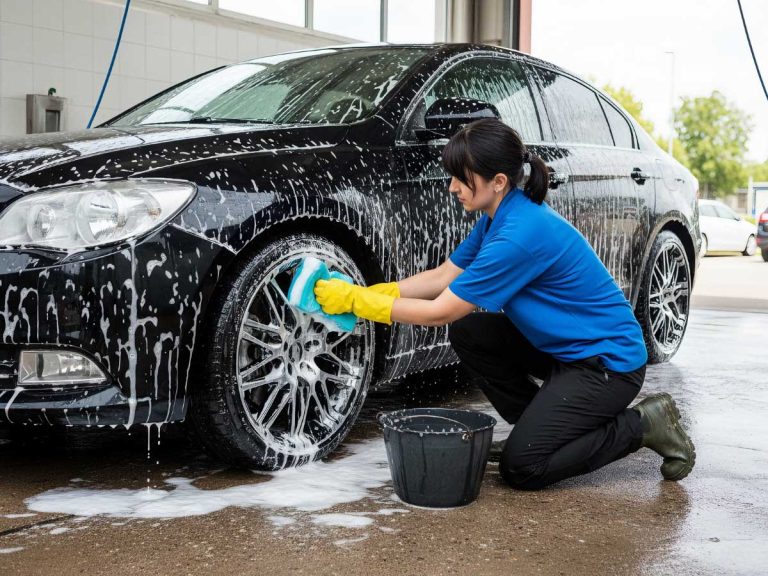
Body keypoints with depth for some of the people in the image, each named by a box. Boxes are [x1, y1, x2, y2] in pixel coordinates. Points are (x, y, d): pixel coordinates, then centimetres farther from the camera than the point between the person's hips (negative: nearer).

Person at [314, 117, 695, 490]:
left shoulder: (520, 235, -28)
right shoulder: (500, 216, 1)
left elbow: (441, 312, -21)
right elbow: (444, 277, 8)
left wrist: (357, 302, -15)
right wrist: (365, 294, -1)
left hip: (608, 361, -9)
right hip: (561, 346, 9)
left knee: (521, 467, -12)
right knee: (467, 333, 0)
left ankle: (644, 424, 1)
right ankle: (544, 424, 11)